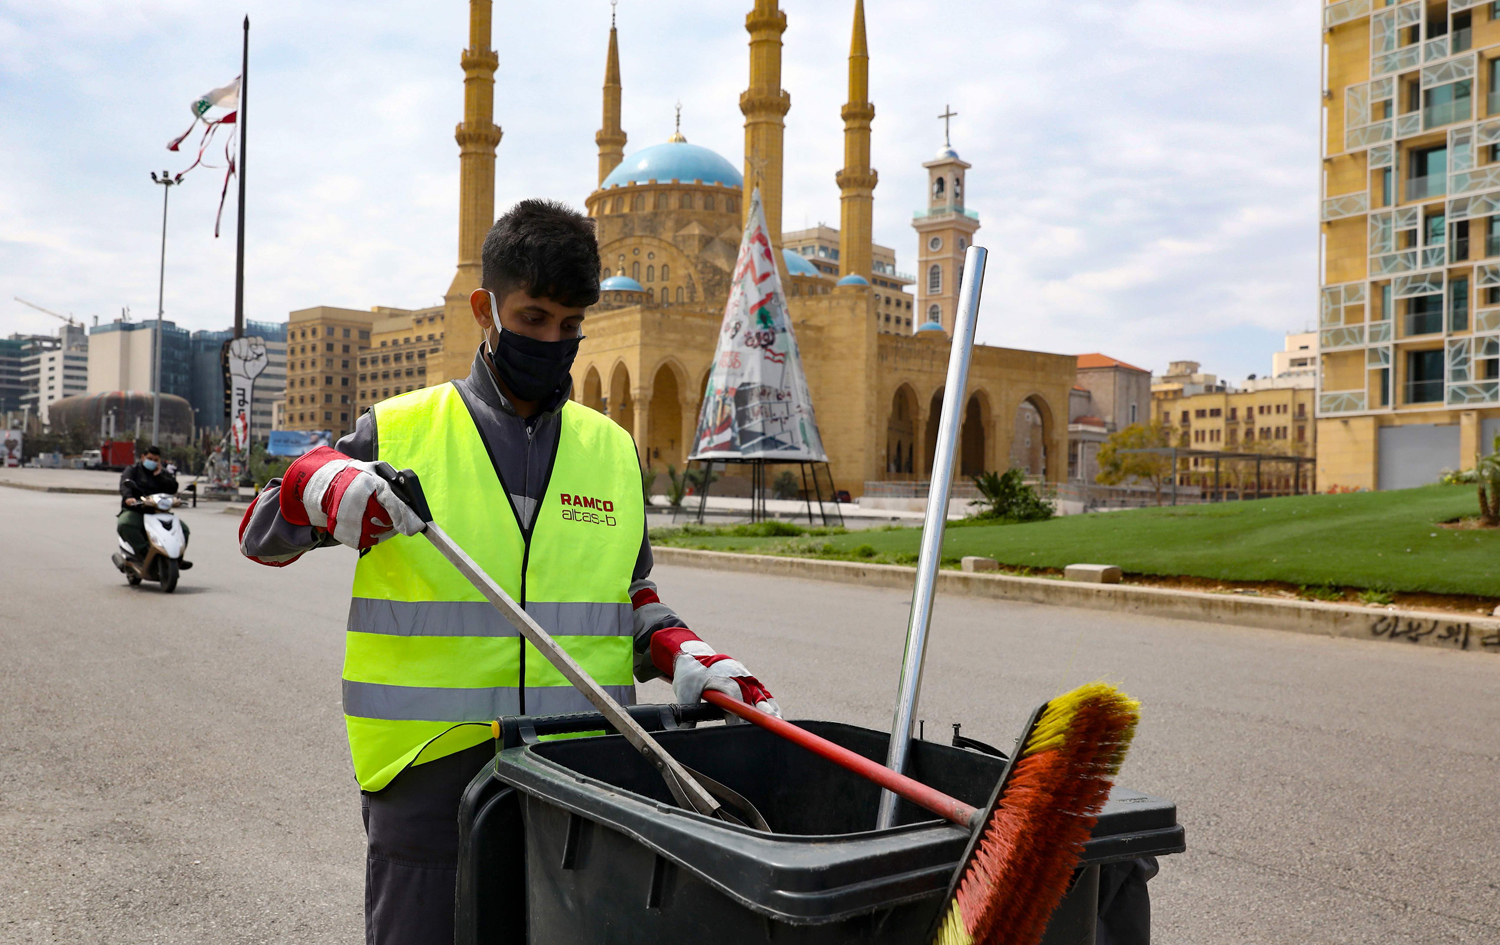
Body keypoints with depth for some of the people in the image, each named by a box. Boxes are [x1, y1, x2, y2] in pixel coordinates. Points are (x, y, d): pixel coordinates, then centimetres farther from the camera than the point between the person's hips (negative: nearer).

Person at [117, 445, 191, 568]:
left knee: (183, 528, -12)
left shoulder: (163, 474, 19)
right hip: (135, 510, -3)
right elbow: (124, 484, -11)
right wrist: (128, 497, -32)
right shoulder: (132, 470, 10)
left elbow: (173, 488, 2)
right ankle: (143, 552, -40)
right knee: (124, 525, -37)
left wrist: (158, 475, -5)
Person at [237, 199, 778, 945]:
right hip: (429, 772, -2)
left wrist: (687, 658, 1)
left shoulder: (614, 451, 11)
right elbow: (261, 533, 6)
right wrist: (329, 488, -16)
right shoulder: (398, 434, 2)